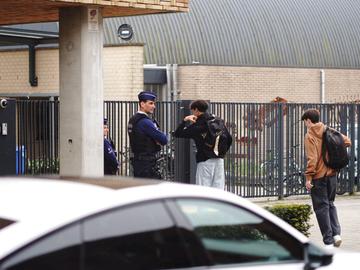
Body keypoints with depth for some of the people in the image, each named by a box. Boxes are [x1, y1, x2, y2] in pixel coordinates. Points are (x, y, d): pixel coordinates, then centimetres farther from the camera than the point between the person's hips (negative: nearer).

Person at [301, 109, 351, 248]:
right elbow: (347, 141, 8)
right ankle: (336, 233, 5)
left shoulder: (310, 136, -11)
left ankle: (328, 242, 1)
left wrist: (308, 177, -16)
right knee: (330, 203, 21)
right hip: (332, 174, 6)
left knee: (321, 207, 2)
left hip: (319, 176, -6)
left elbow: (312, 158, -18)